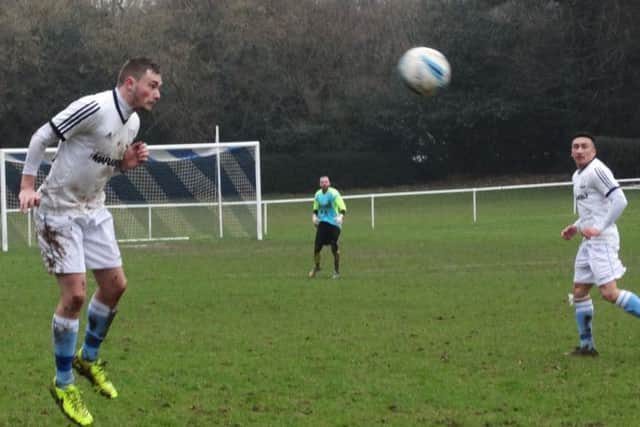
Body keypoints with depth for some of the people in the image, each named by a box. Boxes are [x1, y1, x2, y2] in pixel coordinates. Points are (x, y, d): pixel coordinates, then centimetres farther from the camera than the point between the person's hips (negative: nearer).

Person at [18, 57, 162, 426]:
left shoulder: (133, 122, 4)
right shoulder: (95, 107, -23)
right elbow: (41, 138, -17)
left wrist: (129, 162, -4)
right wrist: (28, 186, -20)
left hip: (94, 210, 8)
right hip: (59, 211, -8)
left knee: (115, 285, 8)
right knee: (75, 294, -11)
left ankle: (88, 357, 31)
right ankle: (63, 385, 2)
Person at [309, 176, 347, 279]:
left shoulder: (334, 193, -11)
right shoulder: (318, 194, 7)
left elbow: (343, 208, -14)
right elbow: (315, 209, 22)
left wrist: (341, 216, -33)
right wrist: (314, 216, 2)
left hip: (333, 224, -4)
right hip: (322, 223, 4)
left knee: (334, 247, -4)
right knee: (317, 246, -4)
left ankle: (336, 271, 11)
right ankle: (316, 267, 18)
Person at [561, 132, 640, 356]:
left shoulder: (597, 170, -12)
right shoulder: (578, 176, 18)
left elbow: (619, 200, -19)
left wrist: (599, 228, -22)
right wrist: (576, 227, 16)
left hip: (602, 239, -10)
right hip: (589, 241, 10)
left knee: (609, 292, -19)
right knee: (579, 291, 10)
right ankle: (587, 345, 17)